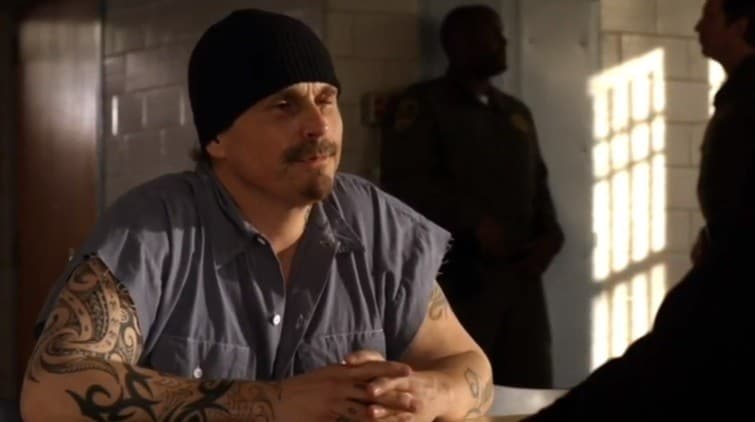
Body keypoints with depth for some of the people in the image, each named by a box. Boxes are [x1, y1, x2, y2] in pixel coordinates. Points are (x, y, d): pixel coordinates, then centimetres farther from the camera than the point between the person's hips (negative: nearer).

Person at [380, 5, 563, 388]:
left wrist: (550, 235, 5)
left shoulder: (517, 112, 23)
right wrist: (474, 222, -17)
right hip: (456, 277, -6)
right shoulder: (420, 105, 2)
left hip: (520, 276, 6)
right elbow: (404, 182, -9)